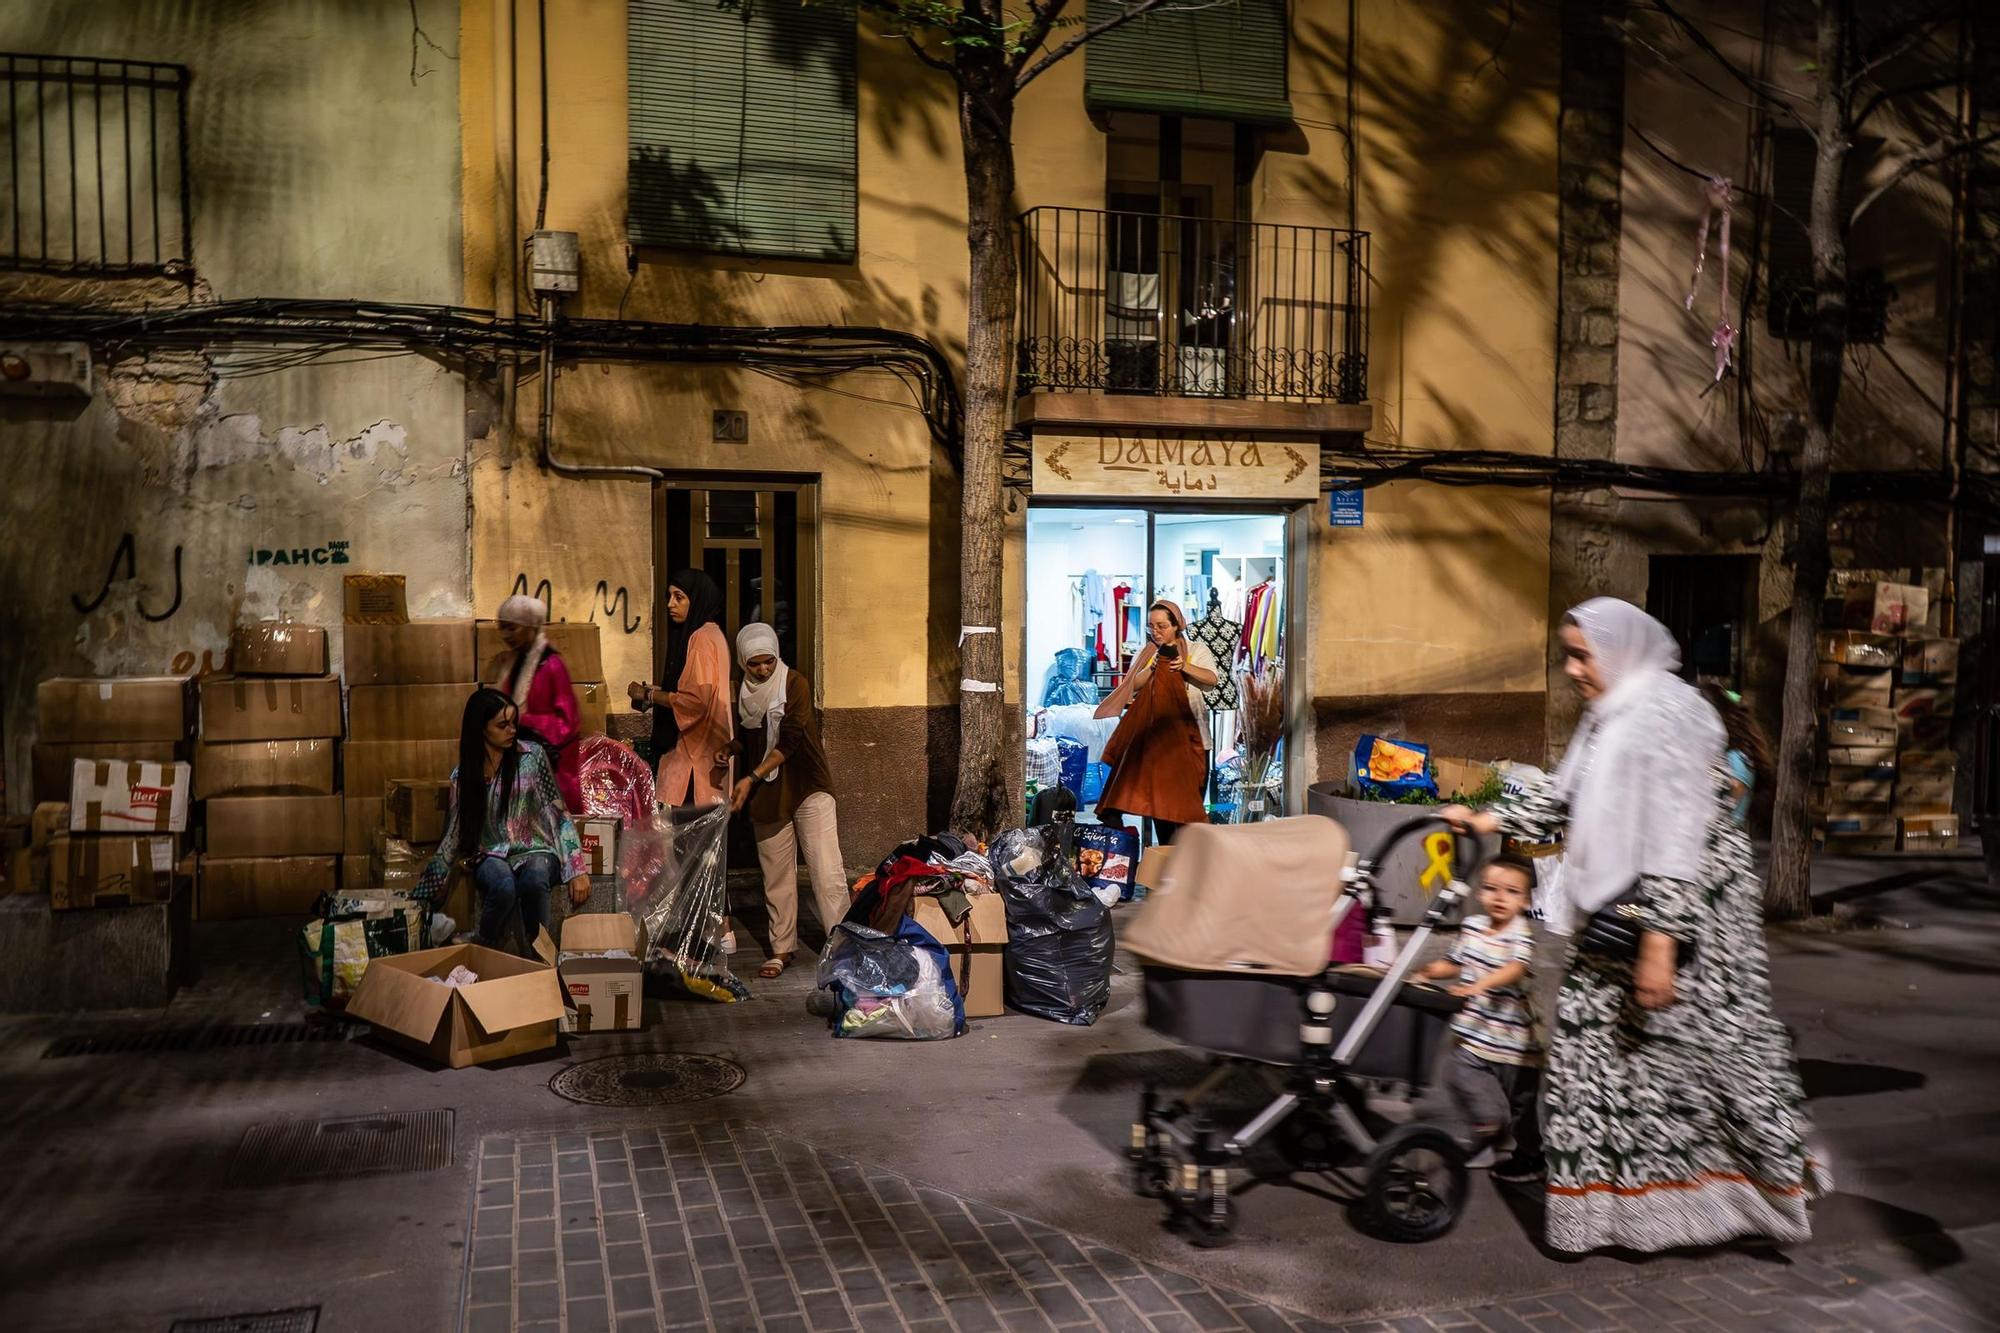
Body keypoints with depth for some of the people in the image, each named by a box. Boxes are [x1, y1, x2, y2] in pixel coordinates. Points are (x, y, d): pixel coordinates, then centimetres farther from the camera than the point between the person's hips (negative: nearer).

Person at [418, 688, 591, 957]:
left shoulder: (532, 756, -2)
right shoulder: (463, 776, 5)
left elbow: (558, 813, -3)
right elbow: (453, 836, 11)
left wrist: (578, 869, -11)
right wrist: (425, 891, 9)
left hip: (535, 850, -1)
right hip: (490, 856, 1)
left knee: (533, 880, -38)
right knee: (504, 888, -36)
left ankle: (536, 957, -20)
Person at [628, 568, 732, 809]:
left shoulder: (703, 638, -14)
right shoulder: (692, 634, 16)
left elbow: (696, 700, -21)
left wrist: (648, 694, -11)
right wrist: (655, 692, 9)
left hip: (697, 751, -9)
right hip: (689, 743, 9)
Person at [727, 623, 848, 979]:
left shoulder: (796, 684, -9)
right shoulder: (743, 693, 6)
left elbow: (789, 741, -16)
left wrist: (751, 778, -21)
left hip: (808, 788, -4)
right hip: (767, 795, 5)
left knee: (828, 872, -11)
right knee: (776, 876, 10)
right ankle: (782, 949, 20)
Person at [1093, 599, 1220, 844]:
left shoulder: (1196, 650, 7)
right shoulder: (1146, 653, 12)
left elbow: (1212, 679, -8)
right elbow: (1132, 685, -2)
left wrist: (1185, 666, -19)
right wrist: (1154, 667, -15)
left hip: (1190, 737, -1)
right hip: (1156, 736, 1)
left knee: (1191, 802, -1)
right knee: (1160, 800, 2)